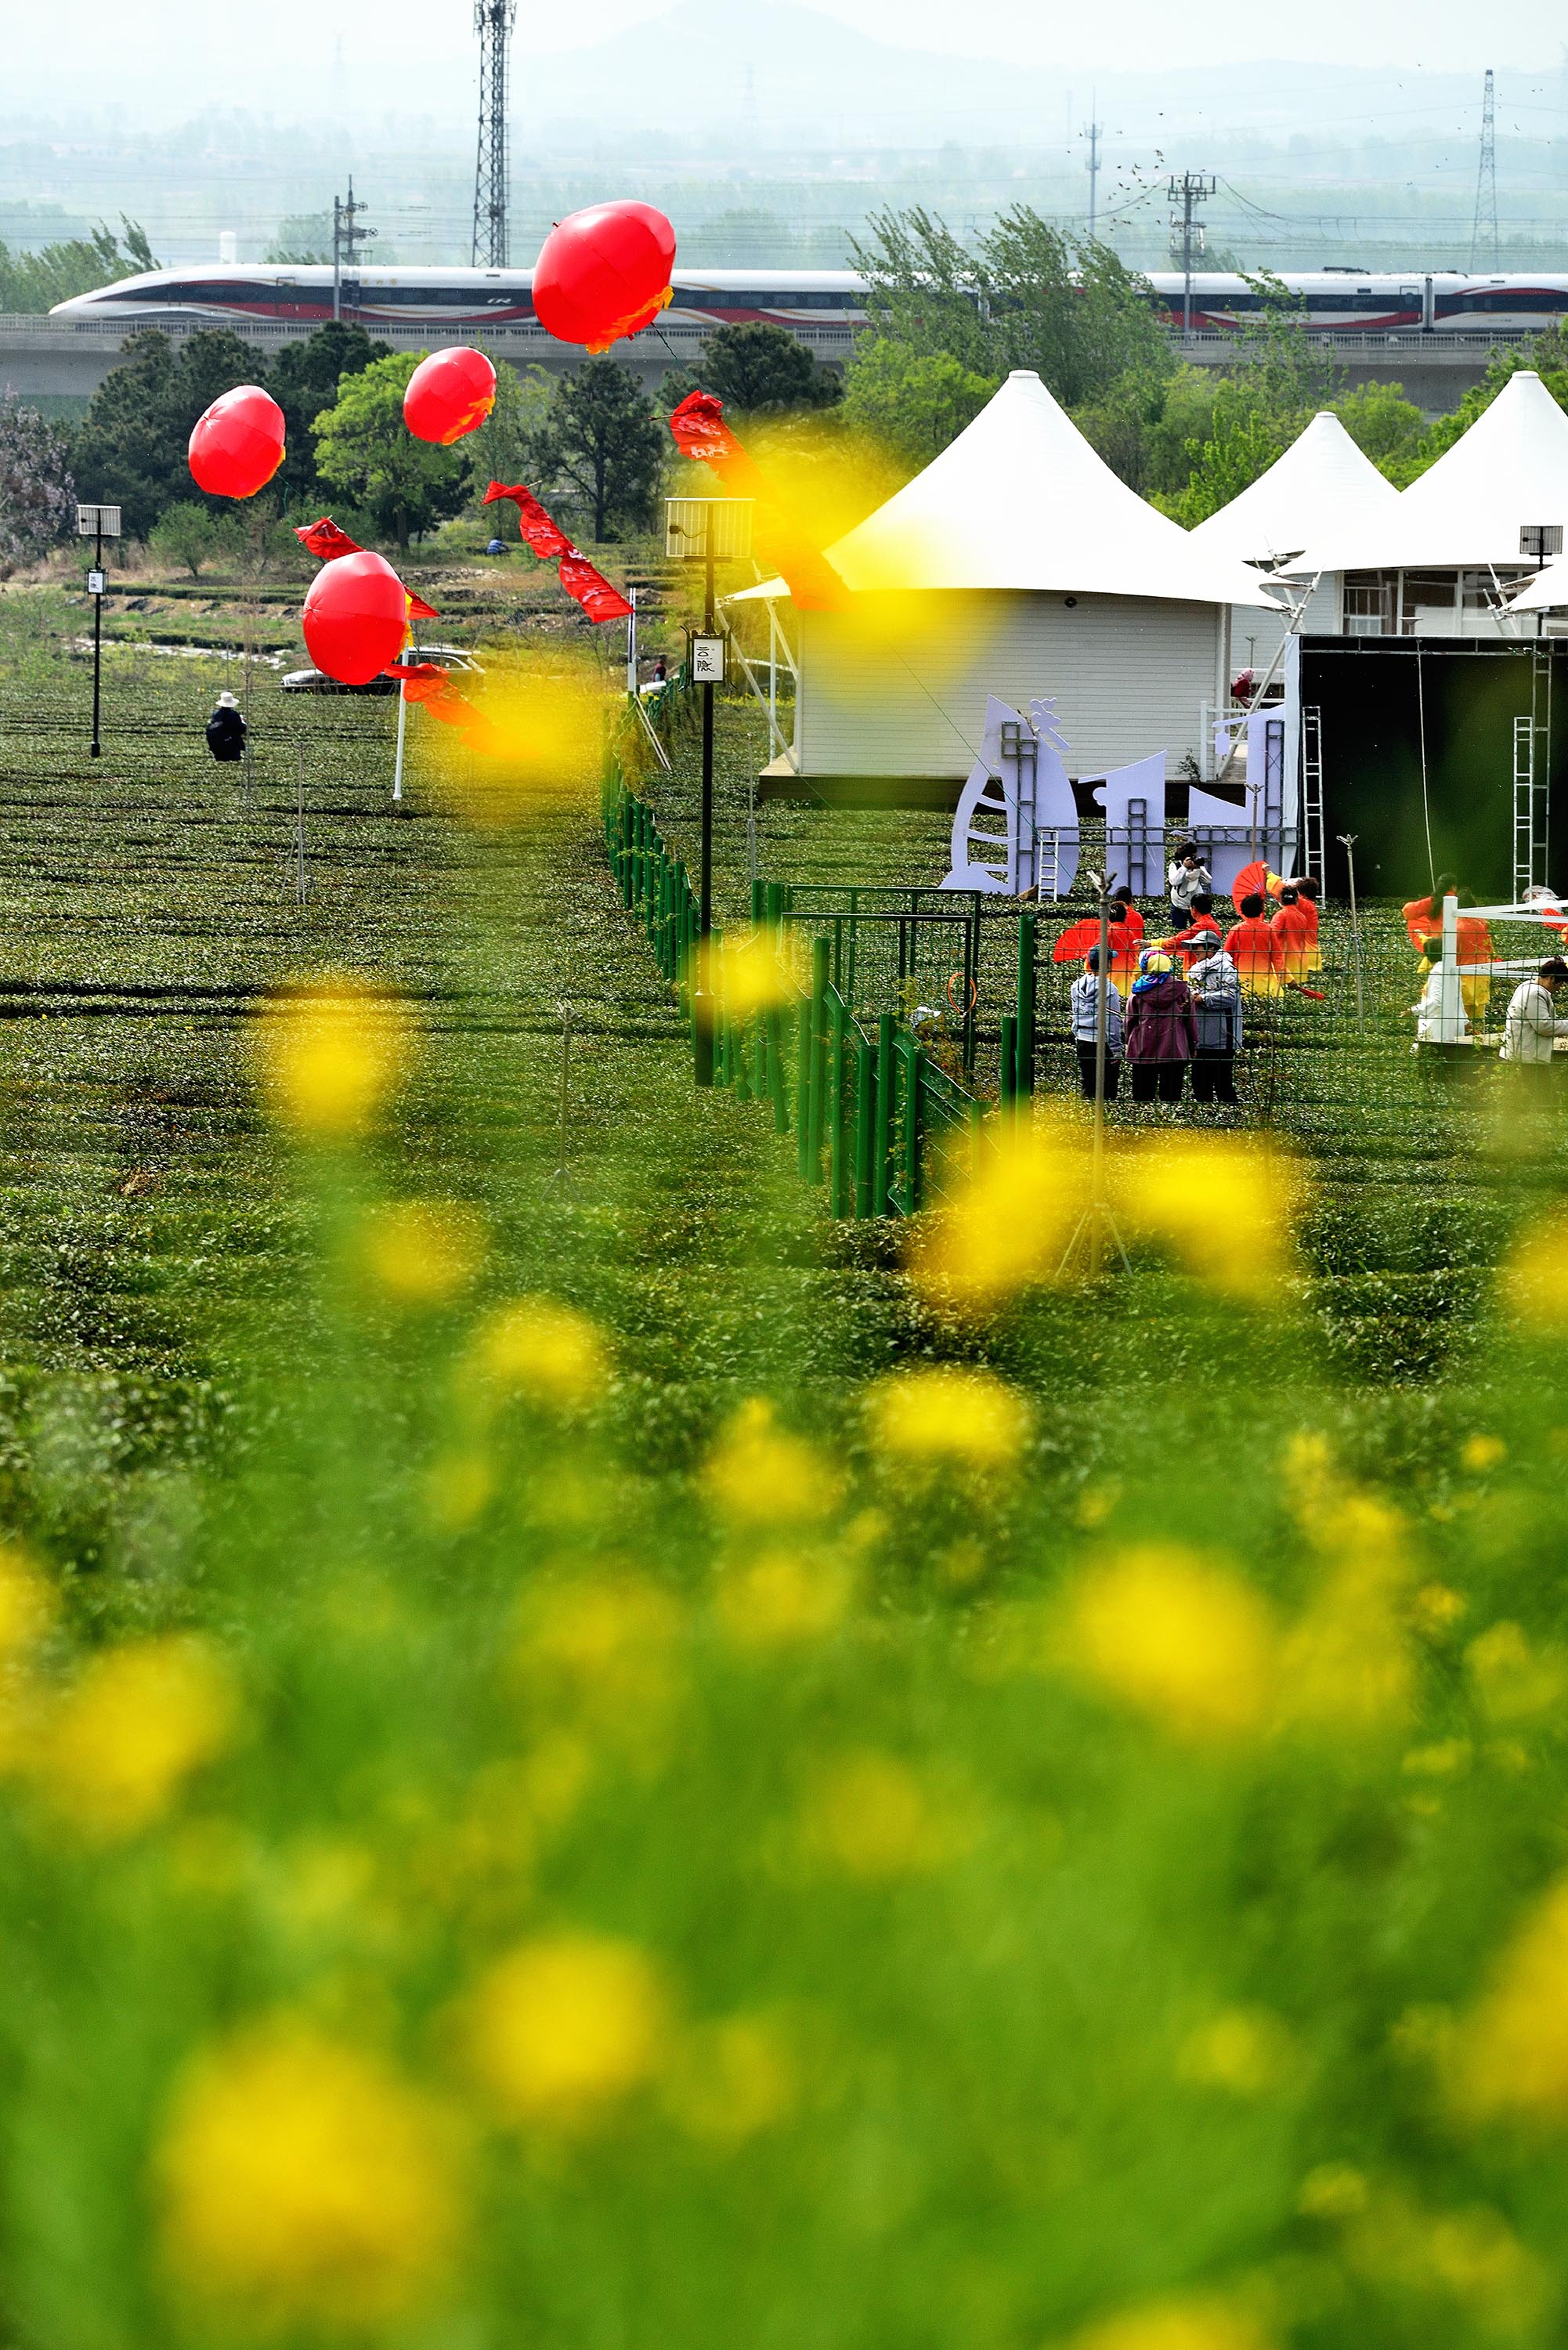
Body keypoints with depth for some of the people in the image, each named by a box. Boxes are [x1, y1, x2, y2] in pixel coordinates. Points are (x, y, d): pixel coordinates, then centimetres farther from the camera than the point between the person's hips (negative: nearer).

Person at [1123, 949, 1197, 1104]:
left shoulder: (1139, 990, -2)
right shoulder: (1182, 989, -3)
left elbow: (1129, 1021, 4)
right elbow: (1191, 1020, 3)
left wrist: (1127, 1044, 18)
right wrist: (1193, 1046, 15)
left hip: (1143, 1051, 0)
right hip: (1175, 1051, 0)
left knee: (1143, 1096, 7)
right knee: (1171, 1096, 3)